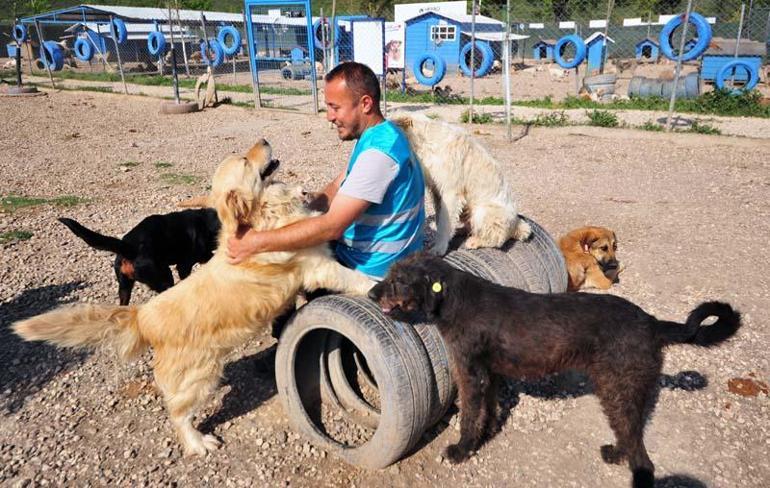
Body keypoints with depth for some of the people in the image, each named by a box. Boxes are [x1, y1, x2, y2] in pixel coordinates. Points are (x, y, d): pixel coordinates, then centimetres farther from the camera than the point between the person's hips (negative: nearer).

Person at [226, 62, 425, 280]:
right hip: (363, 251, 9)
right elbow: (337, 188, 12)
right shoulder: (373, 137, 6)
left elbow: (332, 226, -31)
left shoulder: (379, 150, -27)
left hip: (372, 268, -9)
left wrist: (257, 242, -28)